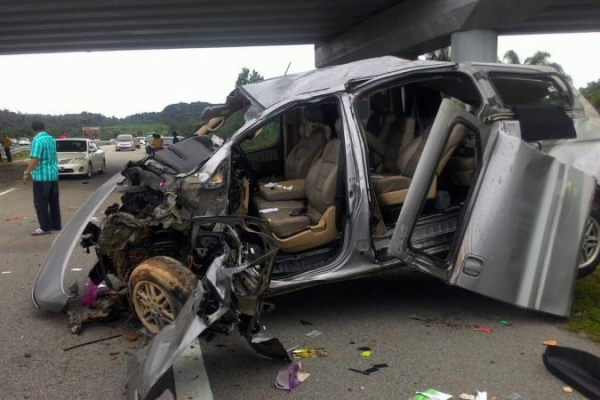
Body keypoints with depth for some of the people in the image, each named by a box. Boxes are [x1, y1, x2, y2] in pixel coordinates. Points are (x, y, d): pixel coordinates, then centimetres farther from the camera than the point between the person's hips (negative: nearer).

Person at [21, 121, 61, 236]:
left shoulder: (37, 140, -16)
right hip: (53, 174, 8)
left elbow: (34, 159, -24)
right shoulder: (51, 139, 10)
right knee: (54, 201, 13)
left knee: (40, 203, -1)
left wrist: (26, 173, -20)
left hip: (41, 176, -8)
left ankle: (45, 227, 1)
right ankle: (56, 224, 19)